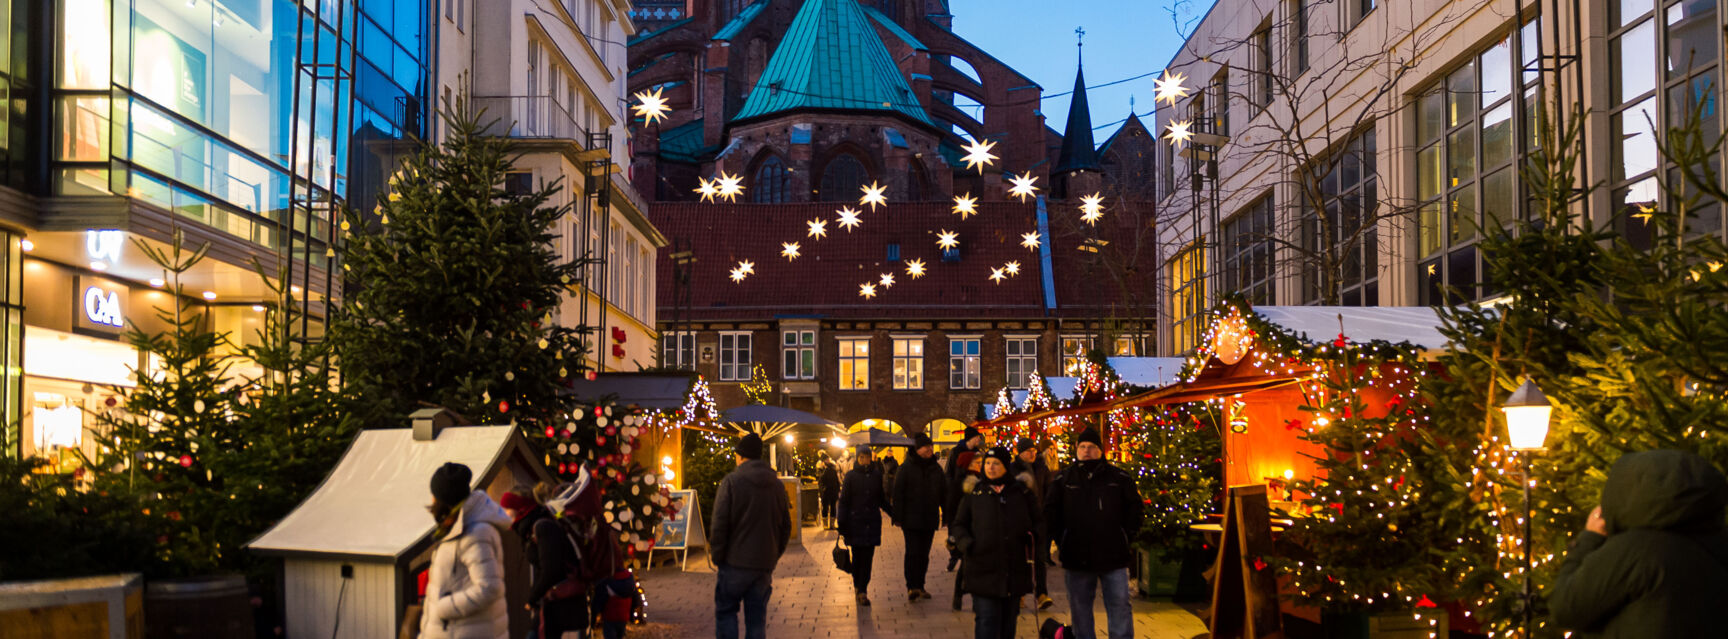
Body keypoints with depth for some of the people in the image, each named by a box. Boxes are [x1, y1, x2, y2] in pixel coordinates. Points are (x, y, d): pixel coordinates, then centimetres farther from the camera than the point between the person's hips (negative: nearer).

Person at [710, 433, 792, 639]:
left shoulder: (731, 481, -8)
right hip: (765, 565, 4)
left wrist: (717, 557, -2)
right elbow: (785, 526, 13)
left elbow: (719, 524, -11)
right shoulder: (777, 485, 8)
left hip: (735, 562, -4)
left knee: (725, 611, 8)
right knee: (757, 616, 9)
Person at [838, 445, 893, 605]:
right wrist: (842, 524, -6)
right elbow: (844, 501, 0)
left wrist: (894, 514, 9)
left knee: (868, 557, -4)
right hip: (855, 521, -2)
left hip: (872, 522, 2)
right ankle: (858, 586, 21)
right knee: (857, 556, 2)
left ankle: (862, 590, -3)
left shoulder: (876, 476, 6)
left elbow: (881, 500, 16)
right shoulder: (851, 476, -1)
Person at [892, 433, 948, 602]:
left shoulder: (936, 468, 9)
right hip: (911, 519, -5)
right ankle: (911, 587, -9)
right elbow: (898, 493, -6)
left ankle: (919, 586, 18)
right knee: (912, 553, -9)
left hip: (930, 519, 5)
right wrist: (898, 517, -11)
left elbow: (943, 493, 14)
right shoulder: (907, 468, -5)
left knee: (924, 554, 9)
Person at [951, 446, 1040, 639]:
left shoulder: (1021, 491, 8)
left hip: (1015, 571, 2)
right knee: (986, 619, -8)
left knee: (1008, 622, 9)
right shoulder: (974, 492, 6)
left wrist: (1033, 536, -3)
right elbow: (958, 525, 10)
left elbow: (1037, 521, 18)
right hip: (983, 568, -2)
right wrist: (966, 544, -8)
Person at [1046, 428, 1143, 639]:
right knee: (1080, 608, 9)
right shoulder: (1063, 480, 4)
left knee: (1119, 606, 1)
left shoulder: (1118, 478, 2)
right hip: (1077, 557, 1)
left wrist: (1127, 534, 2)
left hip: (1113, 557, -1)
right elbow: (1050, 511, 11)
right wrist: (1060, 538, 3)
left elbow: (1136, 507, 9)